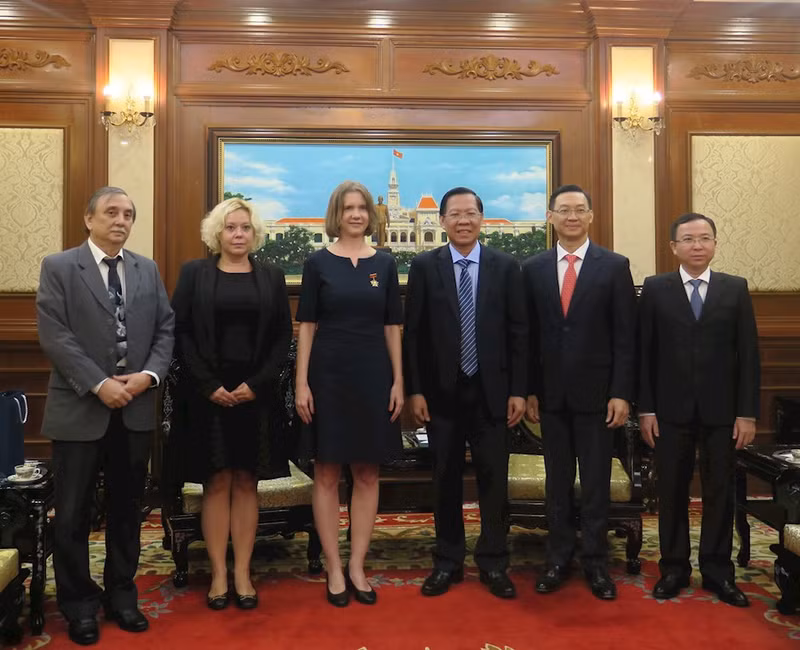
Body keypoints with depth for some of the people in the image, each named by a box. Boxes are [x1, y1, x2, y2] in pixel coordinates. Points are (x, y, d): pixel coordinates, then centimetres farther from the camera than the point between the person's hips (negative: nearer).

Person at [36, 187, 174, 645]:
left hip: (137, 408, 4)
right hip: (80, 409, -3)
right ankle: (79, 605, 22)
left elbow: (166, 329, 7)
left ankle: (121, 595, 28)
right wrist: (99, 384, -17)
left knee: (127, 508, 13)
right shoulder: (58, 267, -1)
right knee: (73, 513, 6)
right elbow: (55, 336, -10)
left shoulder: (147, 270, 10)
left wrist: (148, 374, -10)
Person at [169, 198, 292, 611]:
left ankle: (243, 574, 13)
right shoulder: (194, 273, 4)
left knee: (246, 482, 6)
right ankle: (218, 574, 12)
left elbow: (283, 336, 4)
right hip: (208, 393, -1)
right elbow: (179, 331, -1)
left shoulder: (271, 276, 7)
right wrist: (208, 384, -10)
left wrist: (256, 383, -8)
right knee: (217, 482, 3)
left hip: (255, 392, 1)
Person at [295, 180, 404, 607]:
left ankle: (356, 567, 20)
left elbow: (392, 327, 7)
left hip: (373, 377, 2)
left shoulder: (384, 264, 6)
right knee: (327, 474, 5)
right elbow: (307, 325, -1)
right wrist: (301, 383, -7)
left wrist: (398, 382, 1)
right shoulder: (318, 263, 0)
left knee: (367, 475, 7)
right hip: (328, 376, -2)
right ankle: (334, 569, 17)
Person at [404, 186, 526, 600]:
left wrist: (518, 390, -3)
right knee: (446, 479, 9)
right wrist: (414, 390, -5)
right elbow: (413, 333, 0)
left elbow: (518, 332, 1)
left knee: (494, 479, 6)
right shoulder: (424, 266, 1)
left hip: (491, 391, 0)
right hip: (441, 391, 0)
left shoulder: (506, 267, 2)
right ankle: (448, 562, 23)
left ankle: (493, 564, 20)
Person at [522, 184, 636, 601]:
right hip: (551, 394, 2)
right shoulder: (533, 269, 5)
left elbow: (626, 336, -3)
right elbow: (530, 335, 6)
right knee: (557, 482, 11)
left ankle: (595, 563, 21)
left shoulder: (614, 266, -1)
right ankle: (558, 559, 23)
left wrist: (621, 393, -8)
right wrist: (530, 390, 2)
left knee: (596, 483, 7)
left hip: (597, 392, -2)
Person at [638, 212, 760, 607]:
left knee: (719, 492, 8)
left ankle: (717, 570, 21)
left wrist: (748, 412, -4)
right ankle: (674, 567, 20)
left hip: (721, 412, 1)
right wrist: (645, 409, -5)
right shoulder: (655, 289, 2)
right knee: (672, 492, 7)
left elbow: (748, 354, 2)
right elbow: (645, 353, 0)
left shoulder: (736, 289, 4)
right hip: (671, 411, -1)